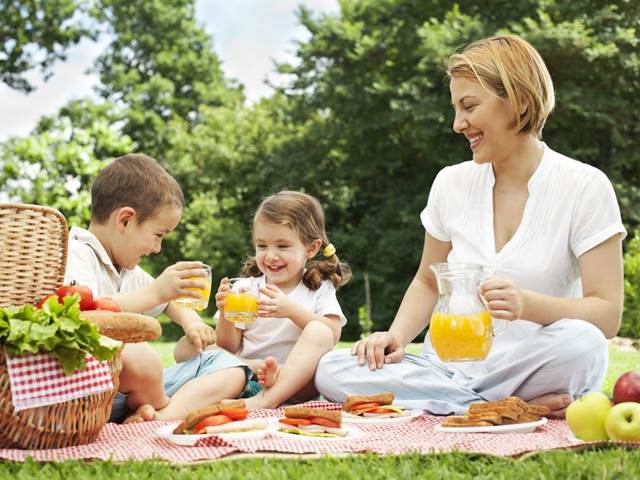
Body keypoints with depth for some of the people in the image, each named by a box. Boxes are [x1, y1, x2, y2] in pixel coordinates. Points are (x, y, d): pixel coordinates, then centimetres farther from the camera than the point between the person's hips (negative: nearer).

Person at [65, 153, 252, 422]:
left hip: (138, 386, 9)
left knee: (230, 367, 2)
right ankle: (159, 408, -7)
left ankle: (163, 416, -22)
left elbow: (168, 301, 41)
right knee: (138, 355, -39)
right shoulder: (75, 256, -8)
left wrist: (190, 321, 18)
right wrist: (156, 291, -30)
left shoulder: (130, 273, 21)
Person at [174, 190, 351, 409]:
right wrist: (226, 316, -14)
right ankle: (263, 371, -30)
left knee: (319, 332, -28)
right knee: (185, 347, -13)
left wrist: (292, 310, -21)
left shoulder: (319, 288, 8)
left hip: (297, 383, -2)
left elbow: (332, 334, -9)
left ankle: (269, 399, -44)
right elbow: (228, 348, 6)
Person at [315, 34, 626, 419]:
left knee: (582, 344, -38)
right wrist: (397, 337, -3)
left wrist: (527, 305, -29)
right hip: (449, 368, 5)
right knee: (331, 371, -21)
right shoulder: (452, 183, 7)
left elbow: (608, 315, -10)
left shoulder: (585, 186, -5)